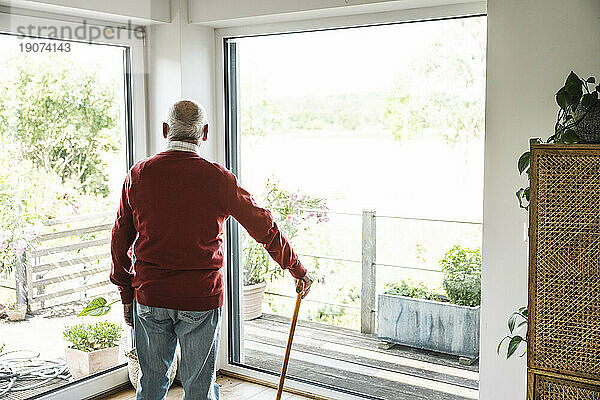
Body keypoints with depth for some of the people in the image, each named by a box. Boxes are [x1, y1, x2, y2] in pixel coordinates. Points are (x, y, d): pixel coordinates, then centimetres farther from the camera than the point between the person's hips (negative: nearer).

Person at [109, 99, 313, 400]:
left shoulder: (138, 175, -2)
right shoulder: (218, 178, -10)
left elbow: (120, 241, 4)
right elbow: (264, 228, 0)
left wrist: (126, 294, 14)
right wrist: (297, 270, 12)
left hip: (149, 297, 3)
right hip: (200, 299, -2)